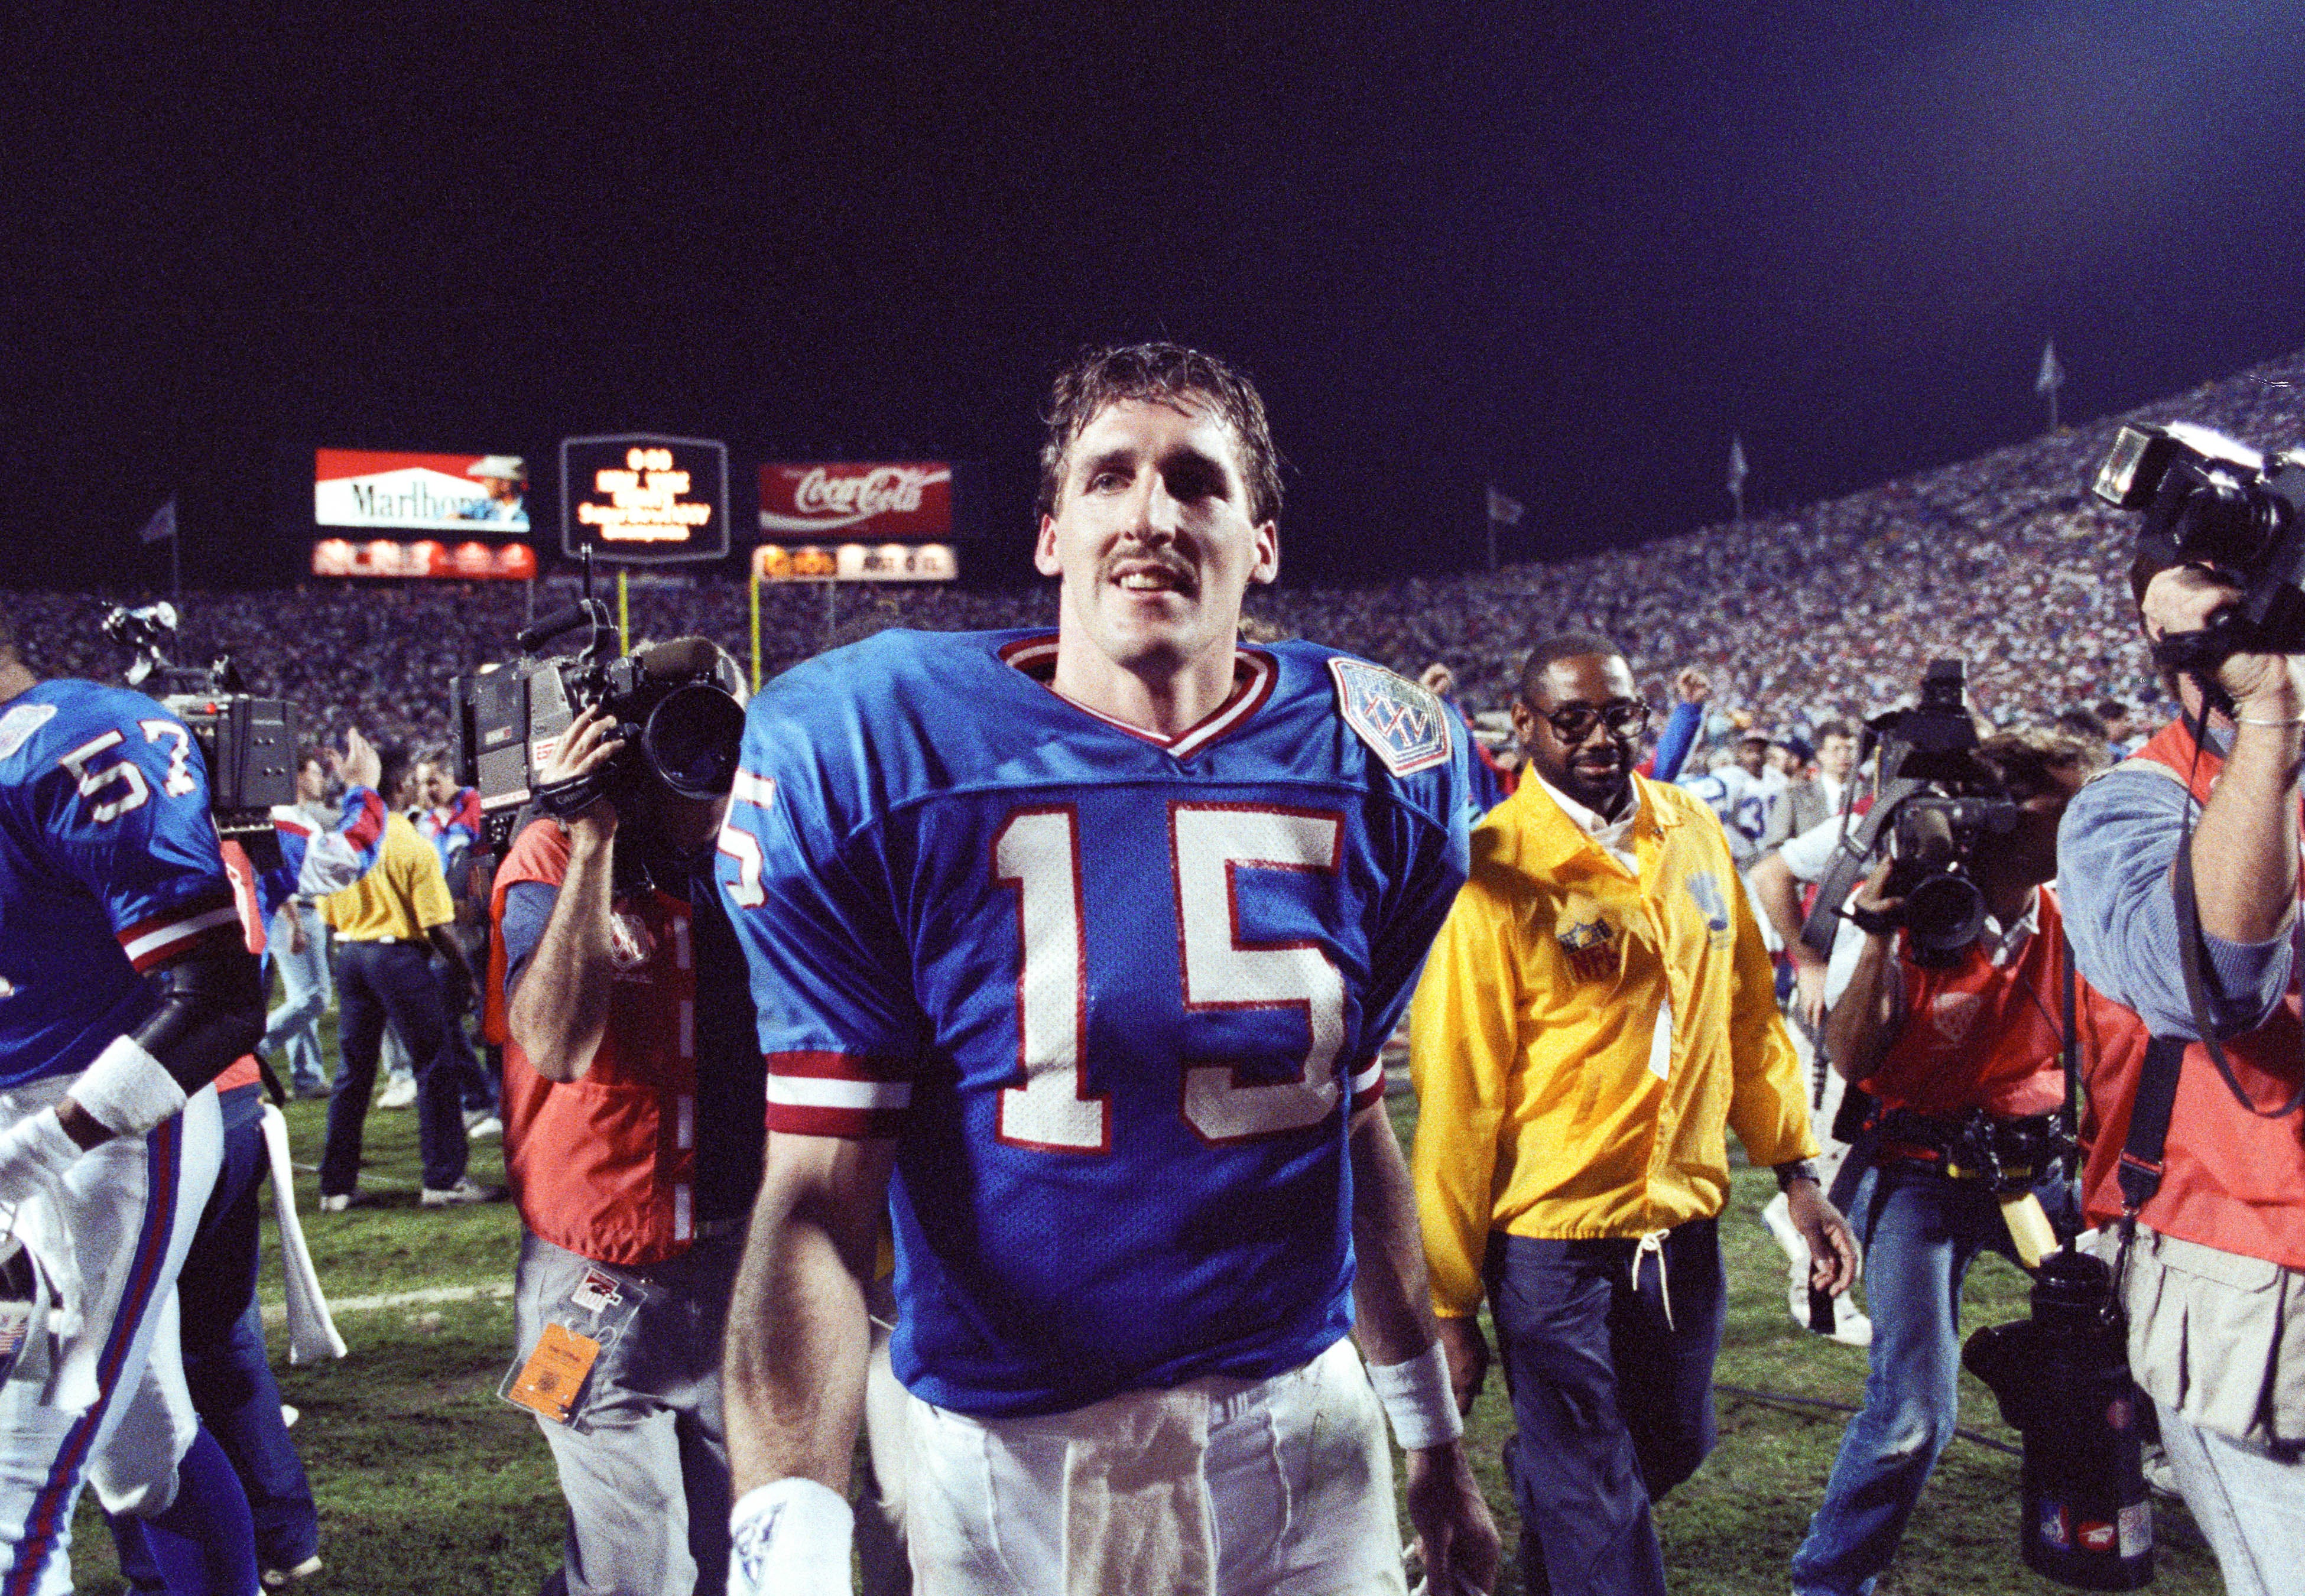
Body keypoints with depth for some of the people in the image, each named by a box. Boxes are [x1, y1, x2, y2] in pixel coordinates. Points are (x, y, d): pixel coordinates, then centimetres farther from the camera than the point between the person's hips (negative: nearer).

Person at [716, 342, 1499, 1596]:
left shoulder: (1373, 770, -2)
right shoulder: (869, 760, -12)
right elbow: (817, 1198, -14)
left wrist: (1433, 1439, 16)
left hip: (1297, 1440, 2)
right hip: (996, 1461, -1)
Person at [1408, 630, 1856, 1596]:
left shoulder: (1693, 832, 3)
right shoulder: (1495, 868, -15)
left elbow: (1747, 1016, 13)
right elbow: (1456, 1095, -14)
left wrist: (1797, 1174, 9)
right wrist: (1450, 1305, -11)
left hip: (1683, 1224, 6)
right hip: (1551, 1237, -6)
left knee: (1670, 1449, 22)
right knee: (1598, 1516, 4)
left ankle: (1540, 1479, 50)